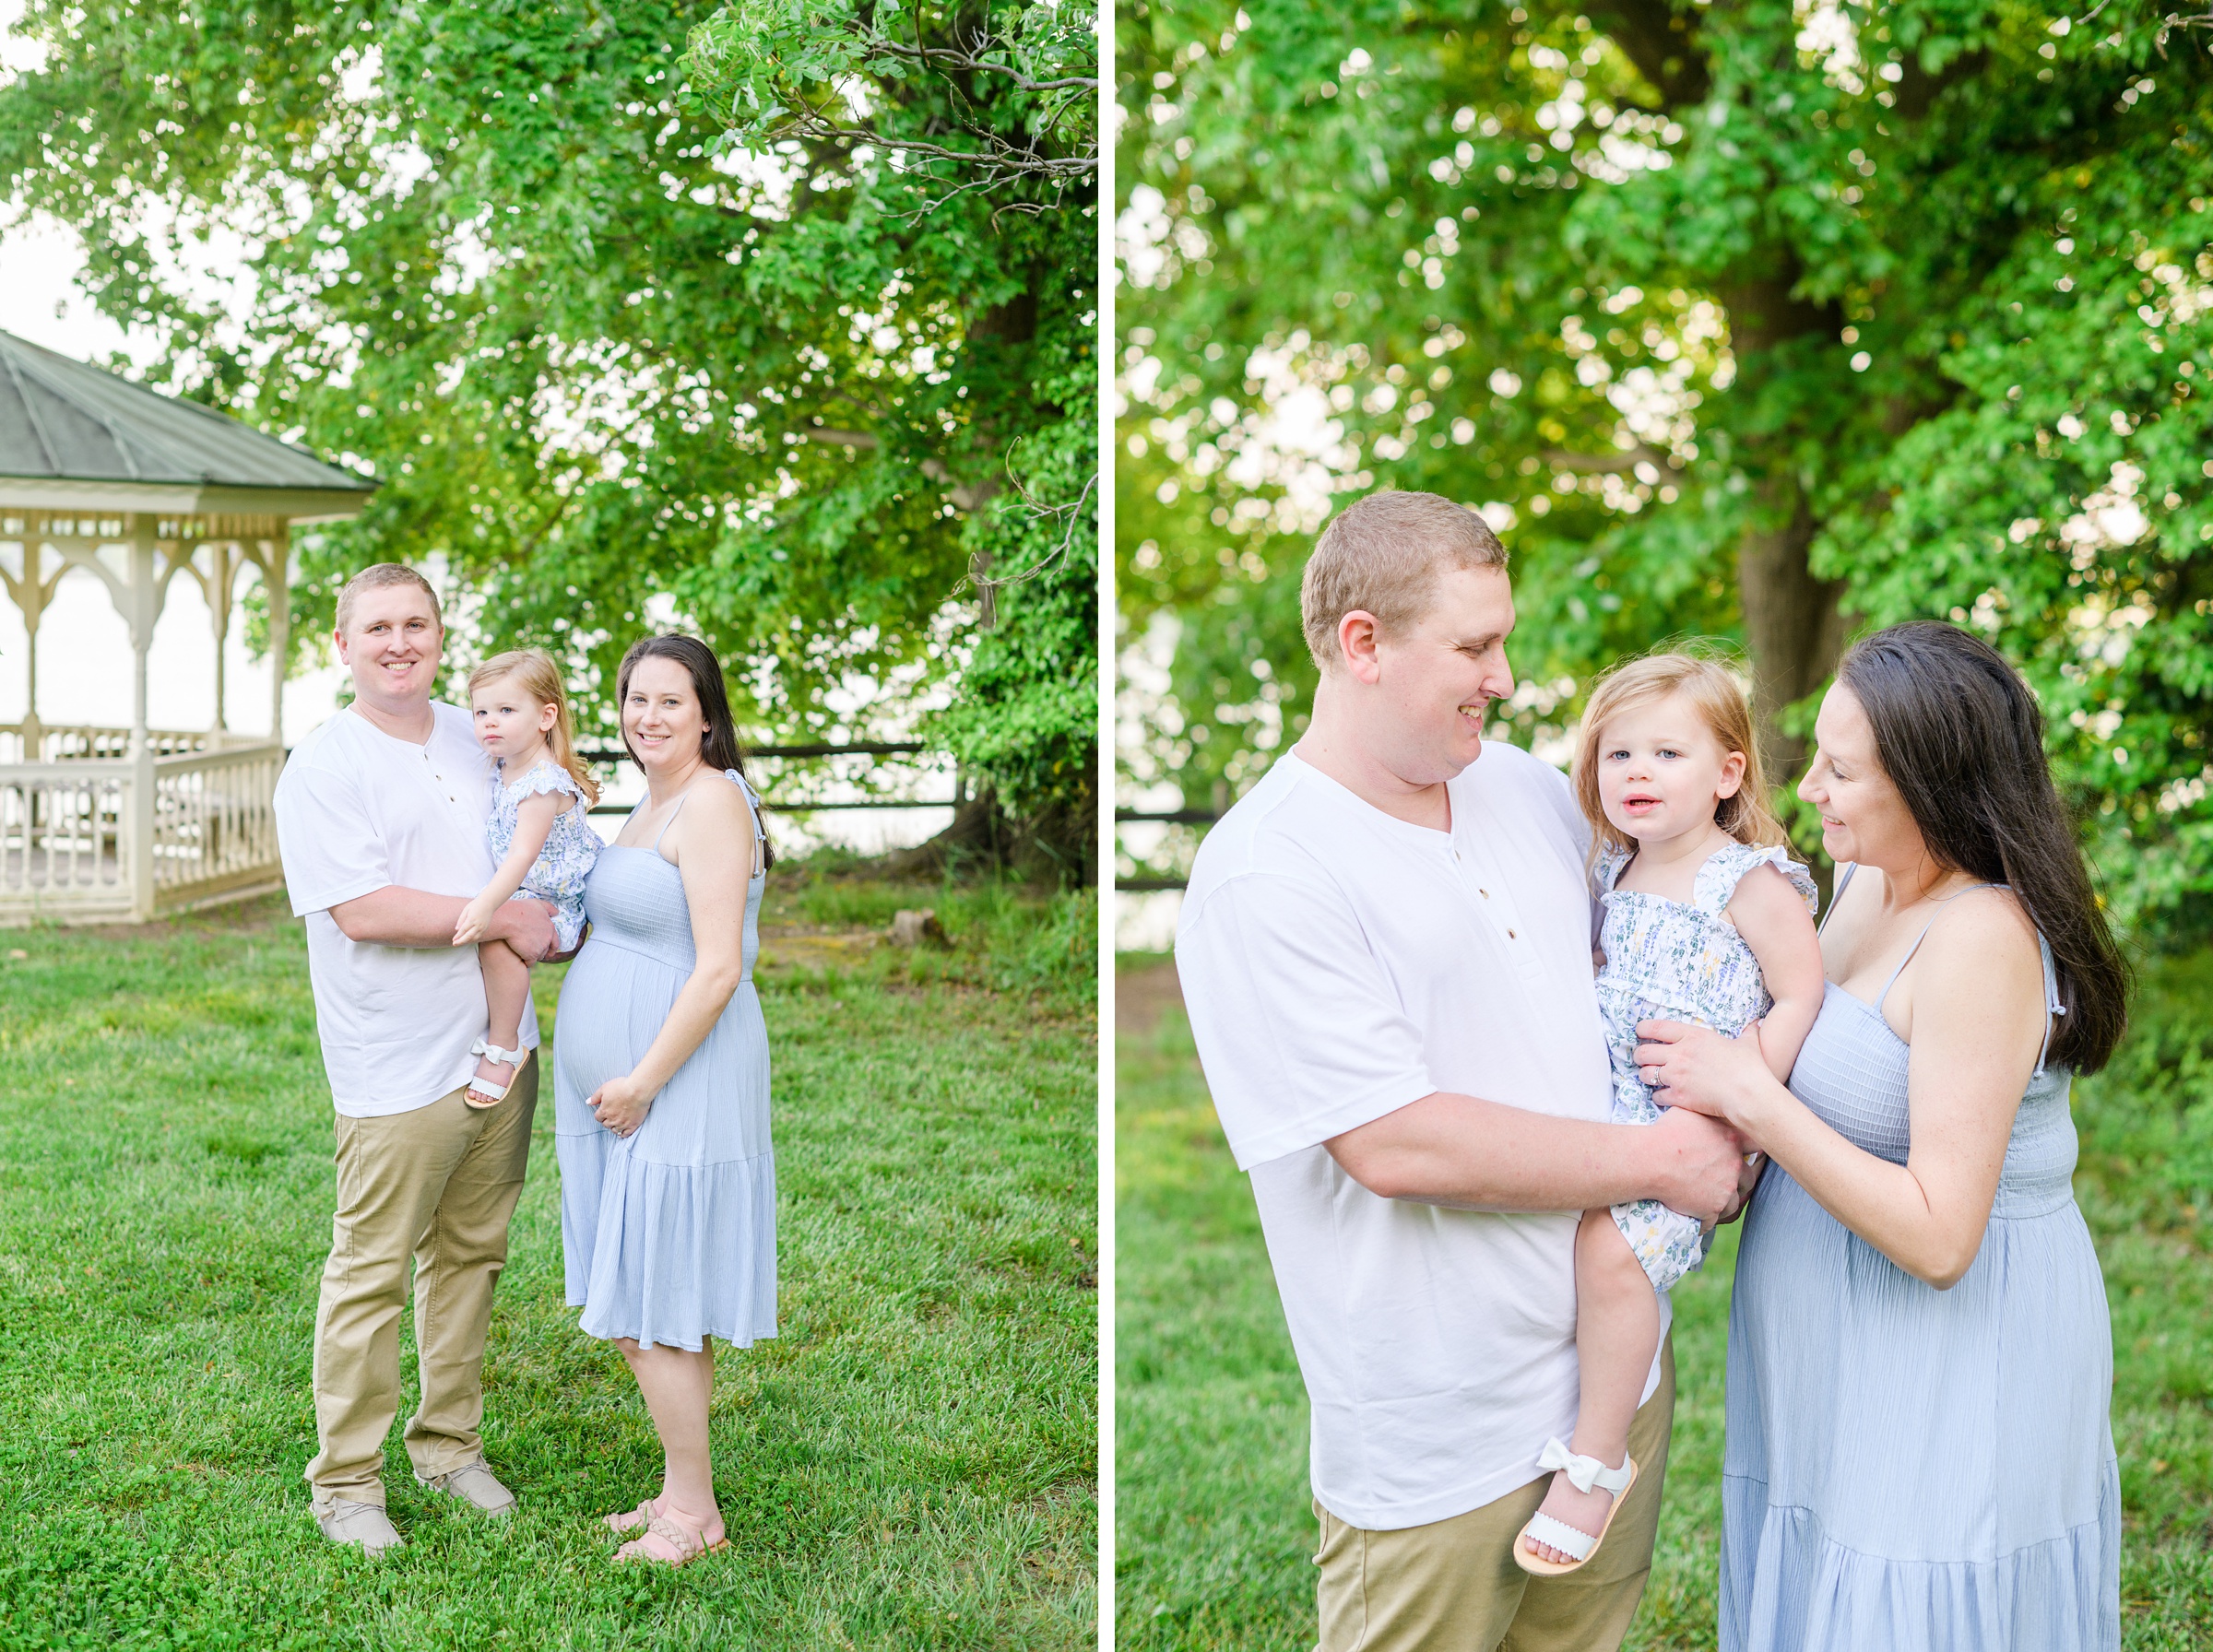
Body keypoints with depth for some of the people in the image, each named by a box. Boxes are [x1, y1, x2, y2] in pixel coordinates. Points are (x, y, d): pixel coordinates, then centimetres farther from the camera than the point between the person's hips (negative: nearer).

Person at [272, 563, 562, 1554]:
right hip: (396, 1071, -7)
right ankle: (344, 1481, 11)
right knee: (371, 1270, -1)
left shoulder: (472, 735, 12)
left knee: (471, 1253, 15)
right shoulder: (321, 768, -10)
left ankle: (449, 1444, 29)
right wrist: (506, 919, -16)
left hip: (499, 1051, 7)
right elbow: (362, 910, -20)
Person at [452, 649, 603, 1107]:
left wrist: (486, 905, -44)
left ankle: (503, 1047, -18)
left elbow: (522, 854, -34)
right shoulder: (503, 772, 7)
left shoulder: (545, 783, -22)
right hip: (517, 894, 10)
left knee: (496, 940, -30)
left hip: (555, 904, -10)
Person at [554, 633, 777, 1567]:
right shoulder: (652, 804, 15)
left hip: (678, 1087, -10)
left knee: (652, 1313, -3)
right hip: (618, 1087, 10)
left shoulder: (713, 802, -16)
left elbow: (718, 971, -21)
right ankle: (681, 1491, 24)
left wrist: (642, 1084, -19)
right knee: (638, 1308, 14)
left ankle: (695, 1514, 9)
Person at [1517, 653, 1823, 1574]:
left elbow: (1801, 998, -11)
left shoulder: (1751, 881, -9)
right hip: (1612, 1111, 8)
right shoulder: (1617, 878, 12)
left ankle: (1597, 1461, -13)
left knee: (1611, 1243, -26)